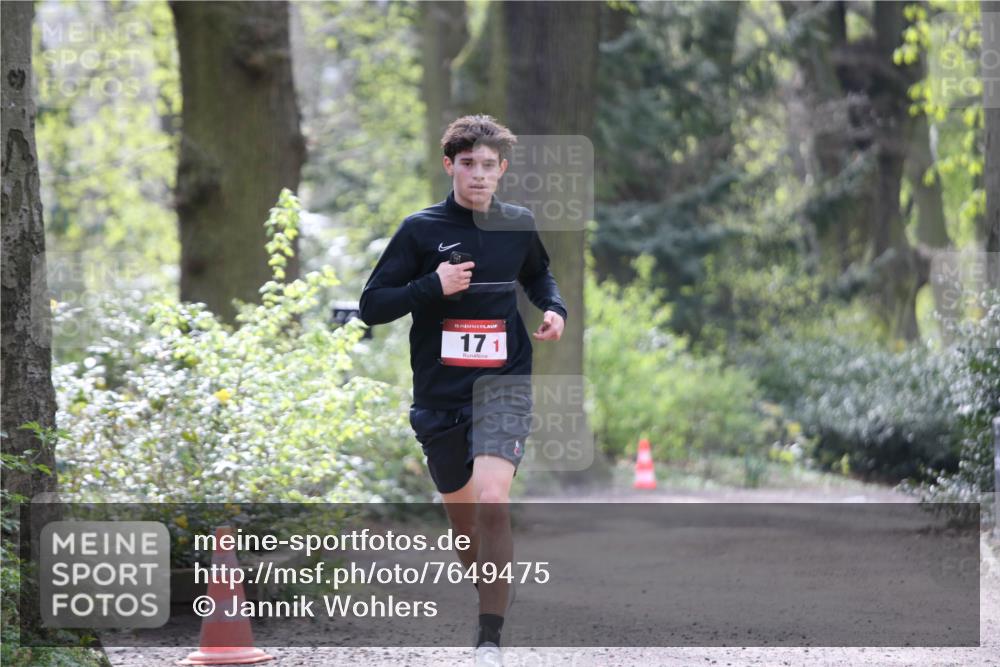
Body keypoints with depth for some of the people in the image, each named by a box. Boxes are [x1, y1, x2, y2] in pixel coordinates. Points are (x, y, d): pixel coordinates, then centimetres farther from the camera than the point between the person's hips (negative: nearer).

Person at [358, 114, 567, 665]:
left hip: (503, 387, -1)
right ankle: (491, 599, 41)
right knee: (462, 519, 12)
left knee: (492, 504, -22)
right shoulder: (420, 230, -3)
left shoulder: (518, 225, 5)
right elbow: (371, 307, -5)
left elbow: (537, 274, 27)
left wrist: (553, 307, 6)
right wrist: (433, 286, -18)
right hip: (440, 395, 1)